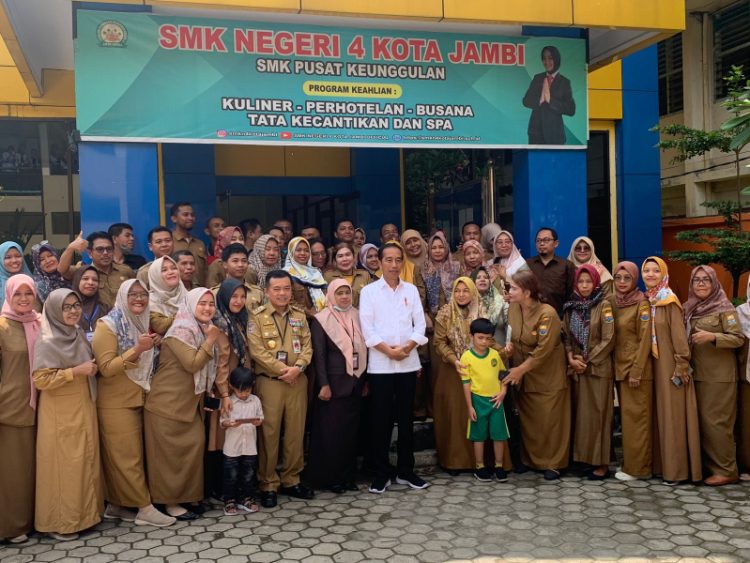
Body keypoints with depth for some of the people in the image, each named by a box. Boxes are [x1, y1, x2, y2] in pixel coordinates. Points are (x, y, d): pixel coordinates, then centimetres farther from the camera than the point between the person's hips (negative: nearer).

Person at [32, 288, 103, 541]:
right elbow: (40, 379, -20)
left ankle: (83, 513, 23)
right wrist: (76, 371, -21)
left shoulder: (78, 335, 9)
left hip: (83, 409, 7)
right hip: (60, 415, -7)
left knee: (85, 461, 11)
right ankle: (59, 522, 12)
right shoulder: (46, 341, -14)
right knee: (64, 465, 0)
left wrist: (91, 370, 6)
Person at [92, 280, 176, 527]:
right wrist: (137, 349, -27)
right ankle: (144, 508, 1)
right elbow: (106, 368, -19)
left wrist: (153, 346, 0)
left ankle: (116, 505, 19)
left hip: (137, 399, 7)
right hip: (115, 403, -7)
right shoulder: (108, 326, -12)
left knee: (122, 456, 11)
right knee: (128, 455, -3)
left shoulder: (142, 323, 9)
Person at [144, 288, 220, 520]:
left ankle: (187, 495, 17)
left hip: (190, 403, 8)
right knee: (170, 453, 1)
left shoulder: (203, 331, 11)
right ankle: (169, 501, 10)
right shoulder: (181, 331, -16)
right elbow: (192, 364, -24)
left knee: (195, 444, 5)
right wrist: (210, 341, -18)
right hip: (168, 403, -8)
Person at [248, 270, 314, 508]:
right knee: (269, 433, 0)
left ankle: (291, 480, 20)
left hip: (297, 381, 4)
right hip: (269, 382, -4)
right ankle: (268, 484, 10)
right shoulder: (257, 316, -3)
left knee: (296, 432, 8)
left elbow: (307, 346, 6)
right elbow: (257, 351, -11)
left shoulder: (299, 315, 10)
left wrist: (297, 367, -12)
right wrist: (283, 370, -15)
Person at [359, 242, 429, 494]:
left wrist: (407, 347, -11)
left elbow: (420, 324, 4)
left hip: (408, 363, 3)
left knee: (406, 418, 8)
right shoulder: (369, 291, 1)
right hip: (380, 364, -2)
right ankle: (381, 473, 10)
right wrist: (388, 350, -13)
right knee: (381, 419, 1)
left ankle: (405, 470, 19)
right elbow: (367, 328, -5)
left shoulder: (411, 290, 9)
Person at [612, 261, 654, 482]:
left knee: (635, 416, -3)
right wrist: (620, 368, 8)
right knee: (626, 416, 11)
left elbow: (645, 339, -13)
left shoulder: (642, 304, -9)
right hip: (620, 367, 7)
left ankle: (638, 467, 3)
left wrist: (636, 371, -17)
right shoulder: (615, 303, 11)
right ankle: (629, 462, 19)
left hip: (637, 368, -7)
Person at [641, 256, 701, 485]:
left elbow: (679, 334, -13)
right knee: (659, 414, 11)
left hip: (669, 364, -7)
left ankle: (676, 469, 5)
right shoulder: (646, 301, 8)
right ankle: (661, 463, 19)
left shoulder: (670, 301, -11)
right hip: (653, 364, 7)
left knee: (672, 415, -2)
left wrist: (681, 366, -16)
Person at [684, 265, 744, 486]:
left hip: (719, 375, -6)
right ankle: (708, 465, 19)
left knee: (716, 421, -6)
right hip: (696, 373, 6)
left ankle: (726, 470, 2)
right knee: (700, 420, 9)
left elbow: (739, 338, -11)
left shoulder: (724, 307, -6)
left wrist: (712, 337, -24)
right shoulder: (689, 308, 11)